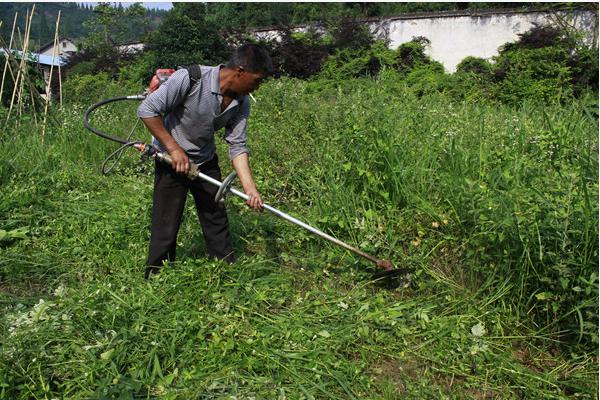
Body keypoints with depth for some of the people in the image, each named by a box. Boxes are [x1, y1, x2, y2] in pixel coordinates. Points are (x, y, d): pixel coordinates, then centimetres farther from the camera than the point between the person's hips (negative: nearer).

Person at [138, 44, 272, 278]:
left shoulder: (241, 102, -10)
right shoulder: (190, 79, -28)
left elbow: (237, 147, -7)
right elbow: (147, 110, -23)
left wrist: (250, 189, -16)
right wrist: (174, 149, -24)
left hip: (206, 161, 6)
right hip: (171, 161, -5)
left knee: (217, 219, 13)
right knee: (166, 226, 0)